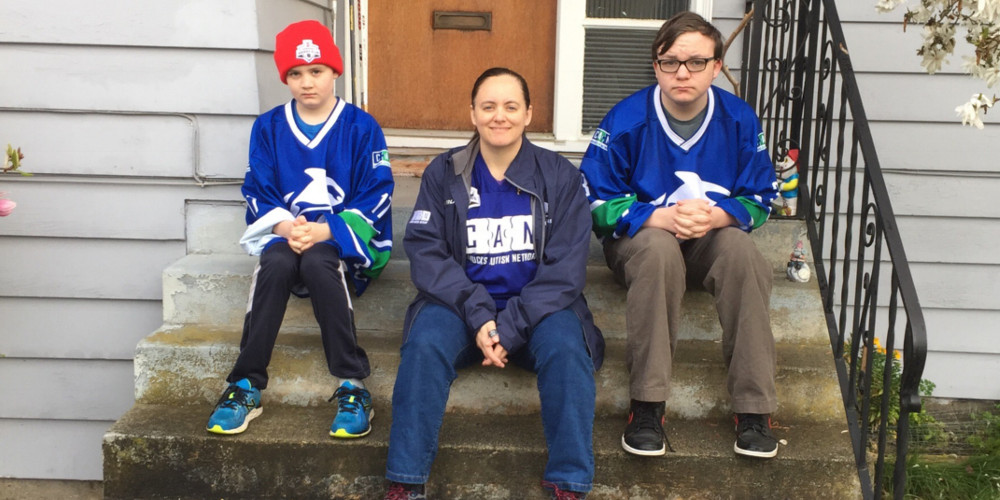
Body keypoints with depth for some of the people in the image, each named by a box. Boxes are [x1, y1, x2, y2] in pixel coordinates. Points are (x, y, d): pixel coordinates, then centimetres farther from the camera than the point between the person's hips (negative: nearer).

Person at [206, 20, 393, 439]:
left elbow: (375, 197, -5)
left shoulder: (361, 128, 2)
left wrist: (325, 231, -18)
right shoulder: (268, 128, 11)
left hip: (347, 237, -2)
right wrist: (285, 227, -15)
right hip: (285, 234, 3)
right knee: (275, 264, -33)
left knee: (316, 261, -36)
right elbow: (258, 194, 7)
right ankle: (246, 385, -25)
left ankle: (352, 385, -31)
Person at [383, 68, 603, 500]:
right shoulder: (444, 172, 2)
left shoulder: (560, 175, 0)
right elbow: (424, 251, -6)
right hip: (461, 301, 1)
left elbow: (565, 266, -7)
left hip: (537, 305, 0)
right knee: (424, 345, -29)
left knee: (566, 349, -30)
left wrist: (511, 328, -19)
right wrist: (478, 315, -20)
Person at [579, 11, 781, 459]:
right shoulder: (626, 120, -11)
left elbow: (760, 199, 0)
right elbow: (595, 202, -10)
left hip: (715, 239, 2)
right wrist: (661, 217, -26)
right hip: (640, 238, -2)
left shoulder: (740, 119, -5)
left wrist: (717, 216, -23)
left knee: (740, 248, -33)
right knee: (659, 247, -38)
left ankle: (753, 407, -27)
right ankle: (647, 402, -31)